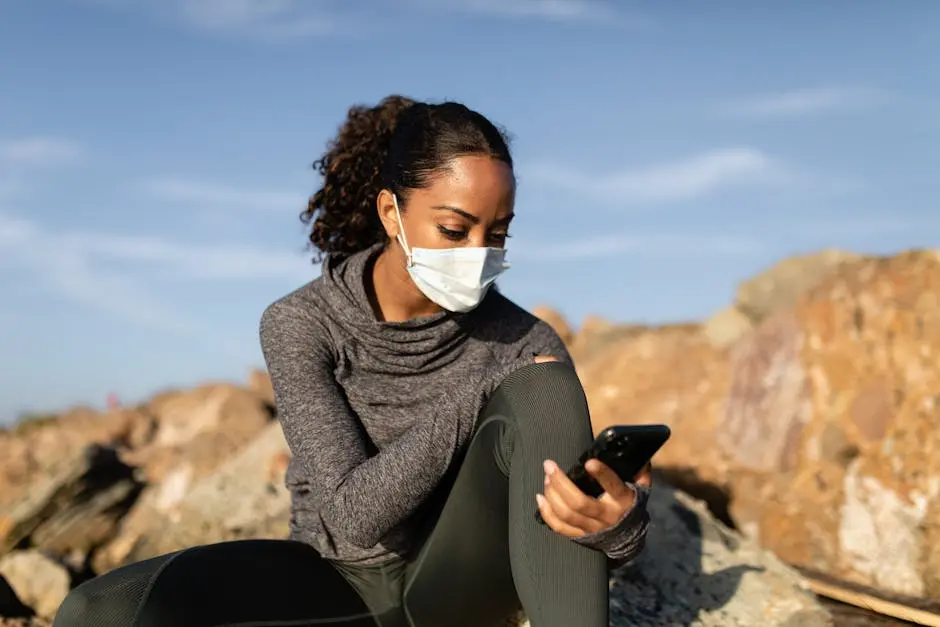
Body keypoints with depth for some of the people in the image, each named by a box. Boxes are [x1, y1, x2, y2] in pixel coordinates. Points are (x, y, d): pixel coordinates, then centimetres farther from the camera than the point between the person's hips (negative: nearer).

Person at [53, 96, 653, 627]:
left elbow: (593, 495, -15)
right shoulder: (302, 323, -15)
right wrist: (480, 393, -25)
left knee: (542, 390, -27)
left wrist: (620, 517, -40)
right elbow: (351, 516, -22)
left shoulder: (523, 342, -13)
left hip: (458, 579, 0)